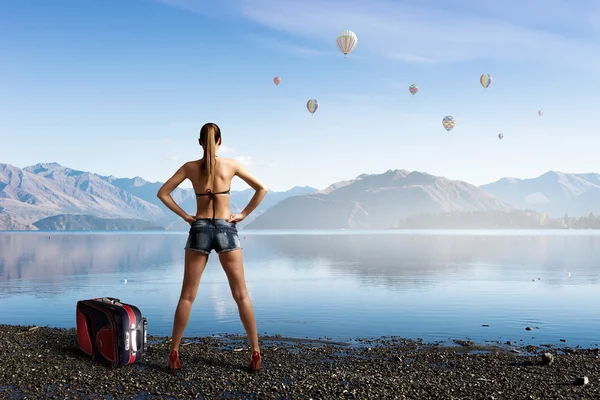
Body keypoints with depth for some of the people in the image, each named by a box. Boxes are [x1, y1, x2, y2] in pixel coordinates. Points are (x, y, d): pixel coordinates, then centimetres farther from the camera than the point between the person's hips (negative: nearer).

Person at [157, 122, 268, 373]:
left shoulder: (190, 167, 2)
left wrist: (185, 216, 4)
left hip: (199, 230, 1)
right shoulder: (231, 165, -1)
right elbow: (262, 189, -1)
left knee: (187, 296, 8)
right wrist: (243, 215, 2)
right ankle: (256, 352, 5)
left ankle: (174, 352, 9)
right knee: (241, 295, 4)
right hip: (226, 230, -1)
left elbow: (162, 193, 2)